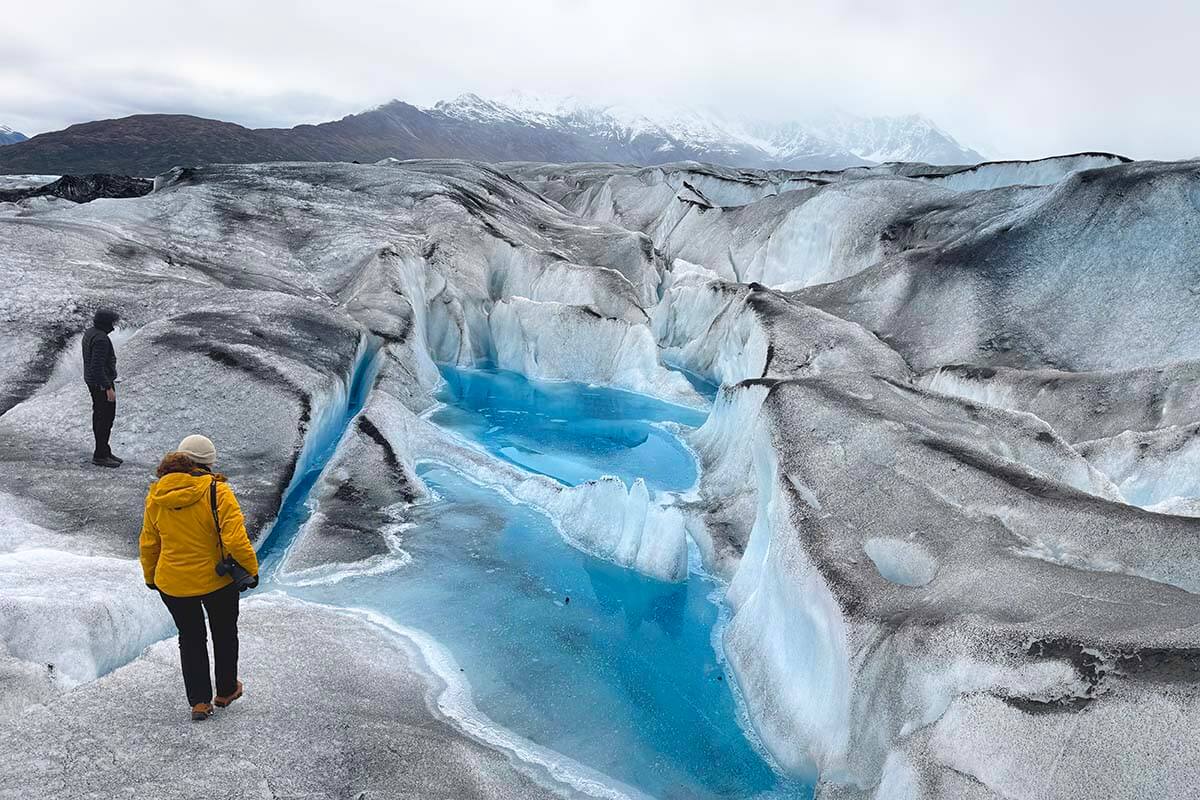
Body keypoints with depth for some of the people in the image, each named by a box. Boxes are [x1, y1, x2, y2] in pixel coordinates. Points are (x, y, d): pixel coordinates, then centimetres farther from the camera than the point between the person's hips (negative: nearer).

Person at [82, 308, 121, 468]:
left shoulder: (89, 332, 9)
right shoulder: (101, 339, -24)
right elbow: (98, 366, -26)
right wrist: (108, 388, -24)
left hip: (92, 381, 11)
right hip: (101, 383, -11)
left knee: (98, 416, 17)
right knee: (106, 418, -4)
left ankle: (103, 450, 28)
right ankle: (100, 455, 1)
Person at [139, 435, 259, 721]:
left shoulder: (156, 495, -4)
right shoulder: (217, 491, -20)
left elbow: (148, 542, 7)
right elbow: (235, 539, -24)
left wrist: (150, 576, 21)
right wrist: (251, 569, -10)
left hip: (172, 584, 3)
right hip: (217, 580, -3)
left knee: (190, 638, 20)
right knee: (224, 633, 21)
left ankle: (199, 702, 22)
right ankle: (226, 691, 35)